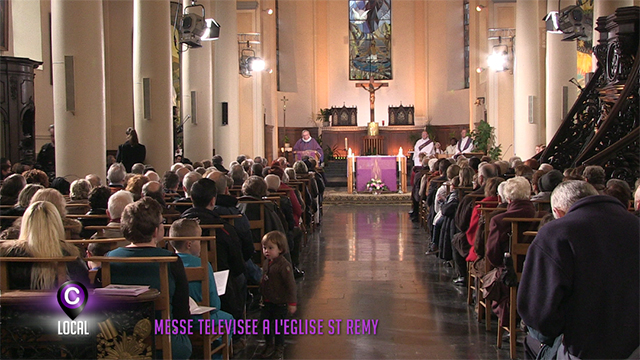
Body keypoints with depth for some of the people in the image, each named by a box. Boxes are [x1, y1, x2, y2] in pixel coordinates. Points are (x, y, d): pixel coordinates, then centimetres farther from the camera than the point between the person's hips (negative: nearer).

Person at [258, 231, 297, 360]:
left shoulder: (284, 265, -21)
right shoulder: (266, 263, 4)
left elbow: (290, 284, -20)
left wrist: (292, 302, -19)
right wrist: (262, 296, 21)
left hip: (280, 303, -7)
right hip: (267, 301, 7)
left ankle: (279, 347, 25)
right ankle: (269, 345, 34)